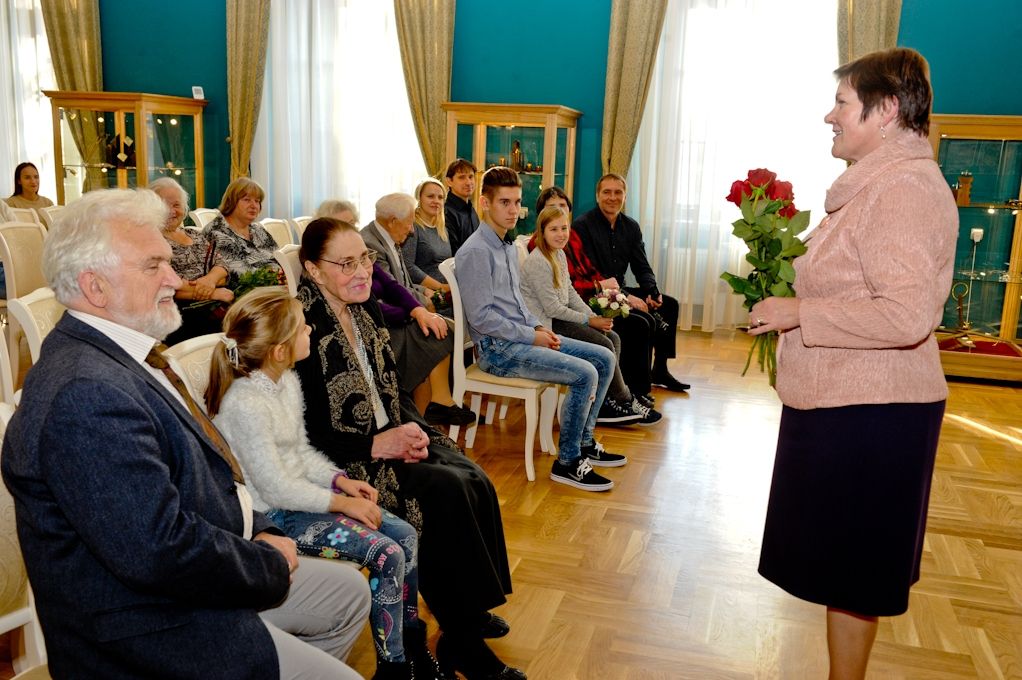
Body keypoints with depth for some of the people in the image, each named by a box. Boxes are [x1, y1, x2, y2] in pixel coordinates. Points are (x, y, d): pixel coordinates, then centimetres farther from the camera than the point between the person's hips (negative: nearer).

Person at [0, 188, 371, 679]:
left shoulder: (119, 356, 5)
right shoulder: (86, 396, -29)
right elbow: (162, 551, -32)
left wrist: (258, 530, -1)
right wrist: (271, 564, -16)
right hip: (150, 630, -10)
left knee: (350, 593, 19)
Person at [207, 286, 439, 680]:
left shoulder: (286, 381, 3)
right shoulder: (245, 404, -26)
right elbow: (276, 488, -23)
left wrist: (341, 481, -1)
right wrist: (343, 503, -17)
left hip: (303, 492, 9)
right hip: (275, 517, -9)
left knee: (406, 535, 0)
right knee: (387, 555, -18)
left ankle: (411, 640, 17)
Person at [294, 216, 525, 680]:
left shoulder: (365, 311, 8)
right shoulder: (305, 328, -17)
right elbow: (305, 434, -18)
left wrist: (411, 429, -5)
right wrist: (376, 445, -20)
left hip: (390, 439, 8)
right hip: (343, 463, -7)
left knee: (476, 483, -14)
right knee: (446, 493, -24)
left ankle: (471, 610, 4)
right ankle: (462, 643, -9)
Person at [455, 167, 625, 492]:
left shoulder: (509, 247, 16)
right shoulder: (475, 252, -15)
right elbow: (481, 317, -20)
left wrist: (539, 327, 5)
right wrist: (532, 336, -15)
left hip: (523, 336, 10)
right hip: (498, 348, -10)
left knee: (604, 359, 6)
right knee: (585, 374, -22)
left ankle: (584, 441, 16)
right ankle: (568, 462, -8)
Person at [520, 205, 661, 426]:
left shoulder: (559, 254, 10)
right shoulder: (538, 262, -19)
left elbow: (570, 293, 14)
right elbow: (552, 308, -20)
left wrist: (595, 316, 0)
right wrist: (588, 321, -12)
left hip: (559, 316, 10)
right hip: (545, 323, -10)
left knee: (614, 338, -1)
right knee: (604, 345, -14)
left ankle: (607, 404, -1)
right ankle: (624, 402, 3)